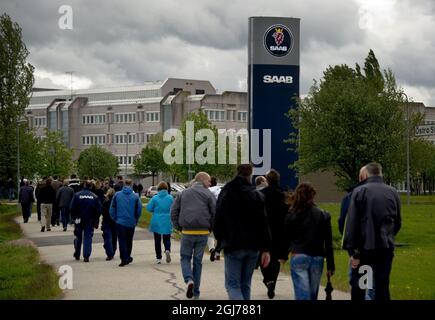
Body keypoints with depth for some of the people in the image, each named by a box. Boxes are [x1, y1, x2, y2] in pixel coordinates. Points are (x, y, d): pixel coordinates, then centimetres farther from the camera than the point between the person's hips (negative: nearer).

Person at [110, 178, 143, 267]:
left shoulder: (117, 195, -4)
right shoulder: (135, 196, -6)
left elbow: (112, 209, 0)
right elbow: (139, 210, -3)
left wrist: (115, 218, 13)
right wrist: (135, 220, 12)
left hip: (120, 221, -1)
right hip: (131, 222, 1)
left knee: (122, 241, 3)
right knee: (129, 241, 16)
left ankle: (124, 259, -4)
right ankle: (127, 257, 26)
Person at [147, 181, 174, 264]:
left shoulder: (155, 198, -7)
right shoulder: (170, 198, -6)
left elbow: (149, 208, -5)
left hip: (157, 222, 0)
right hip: (167, 222, 0)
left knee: (157, 240, 10)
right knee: (167, 239, 12)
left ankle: (158, 258, 10)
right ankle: (167, 250, -17)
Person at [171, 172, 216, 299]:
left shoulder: (183, 193, 10)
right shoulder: (208, 194, 0)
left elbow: (173, 211, 6)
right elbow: (215, 213, -7)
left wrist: (178, 226, 12)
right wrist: (211, 227, 6)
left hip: (187, 232, 1)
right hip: (203, 232, -1)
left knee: (185, 257, 13)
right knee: (198, 260, 10)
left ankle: (189, 280, -15)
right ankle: (196, 291, 12)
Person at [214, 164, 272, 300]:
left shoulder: (225, 194, -3)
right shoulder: (258, 196, 1)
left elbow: (218, 222, 0)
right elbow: (263, 224, -2)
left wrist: (220, 239, 18)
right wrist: (265, 249, -1)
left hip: (233, 246, -3)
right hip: (253, 247, 3)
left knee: (232, 284, -1)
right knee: (245, 284, 15)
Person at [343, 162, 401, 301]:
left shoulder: (359, 191, -4)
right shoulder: (393, 192, 5)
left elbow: (352, 223, -8)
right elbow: (398, 222, 12)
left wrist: (352, 251, -6)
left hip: (364, 246, -2)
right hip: (386, 247, 2)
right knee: (382, 285, 3)